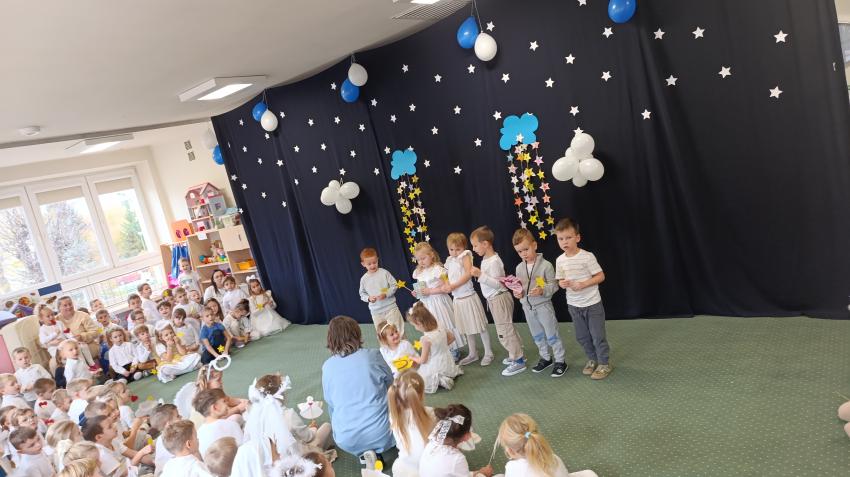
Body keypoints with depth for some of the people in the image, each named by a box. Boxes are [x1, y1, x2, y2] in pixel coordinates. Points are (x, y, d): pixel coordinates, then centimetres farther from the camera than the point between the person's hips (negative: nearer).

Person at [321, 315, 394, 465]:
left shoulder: (327, 366, 0)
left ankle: (363, 452, 7)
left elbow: (330, 402, 11)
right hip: (382, 435, -1)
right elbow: (391, 382, 9)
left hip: (347, 441, 1)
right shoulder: (372, 355, -7)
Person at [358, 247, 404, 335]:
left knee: (397, 330, 4)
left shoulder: (384, 273, -7)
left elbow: (394, 285, -5)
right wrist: (368, 298, -10)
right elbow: (362, 294, 11)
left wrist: (386, 294, -19)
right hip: (375, 311, 3)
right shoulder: (364, 279, 2)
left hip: (390, 307, -3)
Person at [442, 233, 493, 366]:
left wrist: (453, 286, -24)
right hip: (457, 299, 7)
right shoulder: (450, 261, 9)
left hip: (469, 297, -7)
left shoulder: (465, 256, -10)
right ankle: (473, 354, 30)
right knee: (468, 328, 17)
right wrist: (446, 285, -11)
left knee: (480, 326, 3)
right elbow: (448, 278, 12)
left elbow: (468, 273, -22)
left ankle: (488, 353, 17)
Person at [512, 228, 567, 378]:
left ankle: (560, 361, 19)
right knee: (537, 335, 18)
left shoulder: (545, 265, -15)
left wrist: (542, 291, -29)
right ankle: (545, 358, 35)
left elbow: (553, 285, -12)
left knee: (552, 335, 4)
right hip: (528, 307, 6)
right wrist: (518, 293, -11)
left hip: (543, 305, -6)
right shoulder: (519, 268, 1)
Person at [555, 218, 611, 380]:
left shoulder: (587, 257, -17)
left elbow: (601, 276, -13)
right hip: (573, 305, 5)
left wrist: (584, 284, -25)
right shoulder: (560, 260, -2)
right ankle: (592, 359, 35)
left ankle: (604, 363, 21)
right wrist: (562, 283, -15)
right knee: (582, 336, 16)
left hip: (592, 303, -5)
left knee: (597, 335, 4)